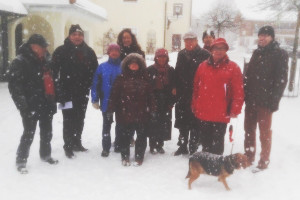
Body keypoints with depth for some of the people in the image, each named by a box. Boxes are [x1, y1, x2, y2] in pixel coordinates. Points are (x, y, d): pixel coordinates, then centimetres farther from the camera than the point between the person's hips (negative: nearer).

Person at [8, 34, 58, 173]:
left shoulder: (44, 61, 13)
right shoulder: (20, 62, -10)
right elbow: (14, 86, -14)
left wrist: (53, 101, 18)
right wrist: (22, 105, -19)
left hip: (46, 104, 7)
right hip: (31, 106, -7)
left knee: (47, 132, 17)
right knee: (29, 134, 0)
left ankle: (45, 155, 36)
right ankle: (21, 161, 17)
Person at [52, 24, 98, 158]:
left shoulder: (89, 52, 7)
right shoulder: (61, 51, -4)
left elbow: (95, 71, 11)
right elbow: (54, 72, -8)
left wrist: (89, 86, 3)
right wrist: (59, 90, -13)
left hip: (83, 93, 4)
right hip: (67, 93, -4)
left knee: (80, 119, 14)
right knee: (69, 120, 0)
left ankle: (77, 143, 29)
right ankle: (68, 146, 13)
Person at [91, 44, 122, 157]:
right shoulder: (102, 67, -1)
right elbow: (95, 84, -2)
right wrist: (95, 100, -5)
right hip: (106, 102, 0)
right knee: (106, 125, 9)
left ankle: (119, 145, 29)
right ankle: (106, 148, 20)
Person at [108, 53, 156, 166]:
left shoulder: (145, 78, 7)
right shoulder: (121, 78, 2)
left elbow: (150, 95, 7)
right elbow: (114, 94, -2)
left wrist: (152, 110, 3)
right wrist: (111, 109, -6)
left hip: (141, 114, 2)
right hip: (125, 113, -1)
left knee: (141, 136, 9)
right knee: (125, 136, 8)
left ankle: (139, 157, 24)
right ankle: (125, 157, 24)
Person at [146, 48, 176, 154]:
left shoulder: (171, 70, 7)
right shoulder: (150, 70, 0)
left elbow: (174, 86, 9)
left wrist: (171, 102, 4)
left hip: (166, 103, 2)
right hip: (153, 102, -2)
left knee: (164, 124, 6)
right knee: (153, 124, 0)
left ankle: (160, 145, 20)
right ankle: (152, 145, 13)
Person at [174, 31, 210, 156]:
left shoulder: (204, 55, -6)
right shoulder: (181, 54, 12)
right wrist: (176, 87, 10)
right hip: (182, 94, 6)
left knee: (195, 123, 1)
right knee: (182, 122, 13)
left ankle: (193, 148, 14)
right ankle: (182, 146, 27)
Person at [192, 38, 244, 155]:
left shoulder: (233, 68, -4)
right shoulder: (203, 66, 8)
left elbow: (238, 92, -7)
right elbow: (196, 87, 11)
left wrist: (234, 110, -9)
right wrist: (194, 105, 9)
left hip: (221, 115, -4)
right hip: (202, 114, 4)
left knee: (217, 143, 8)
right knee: (205, 141, 17)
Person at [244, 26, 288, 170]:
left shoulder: (280, 54, -4)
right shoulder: (257, 53, 14)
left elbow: (281, 80, -10)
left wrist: (274, 101, -16)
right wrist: (244, 94, 8)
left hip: (265, 101, -6)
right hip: (251, 99, 6)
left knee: (265, 132, 4)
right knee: (249, 130, 13)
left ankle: (264, 161, 17)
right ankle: (248, 157, 26)